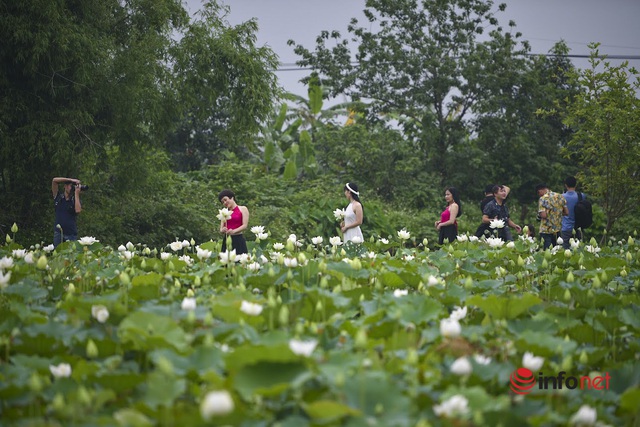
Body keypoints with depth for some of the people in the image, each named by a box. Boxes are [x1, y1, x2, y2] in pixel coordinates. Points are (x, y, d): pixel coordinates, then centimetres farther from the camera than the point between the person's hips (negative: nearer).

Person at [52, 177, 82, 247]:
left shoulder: (75, 200, 6)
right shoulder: (58, 197, 8)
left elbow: (78, 210, -15)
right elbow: (54, 180, -1)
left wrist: (77, 194, -9)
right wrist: (71, 180, -4)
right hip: (58, 232, 1)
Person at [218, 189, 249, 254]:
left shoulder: (243, 209, 7)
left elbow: (245, 226, -4)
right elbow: (221, 229, 14)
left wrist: (234, 231, -19)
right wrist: (222, 230, -10)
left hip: (238, 240, -4)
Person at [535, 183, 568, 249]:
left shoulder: (543, 199, -12)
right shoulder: (559, 196, 4)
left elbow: (543, 215, -21)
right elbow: (566, 212, 6)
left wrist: (539, 214, 0)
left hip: (546, 230, -6)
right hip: (558, 229, 6)